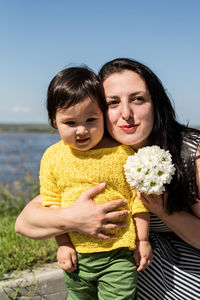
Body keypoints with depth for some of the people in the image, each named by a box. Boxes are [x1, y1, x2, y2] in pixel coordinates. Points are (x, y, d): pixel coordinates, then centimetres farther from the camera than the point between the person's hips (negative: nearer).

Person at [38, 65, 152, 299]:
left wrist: (142, 240, 0)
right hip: (76, 254, 4)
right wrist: (63, 243, 0)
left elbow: (138, 198, -3)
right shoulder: (53, 157, -4)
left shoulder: (123, 153, -11)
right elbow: (51, 201, 3)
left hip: (118, 254, -3)